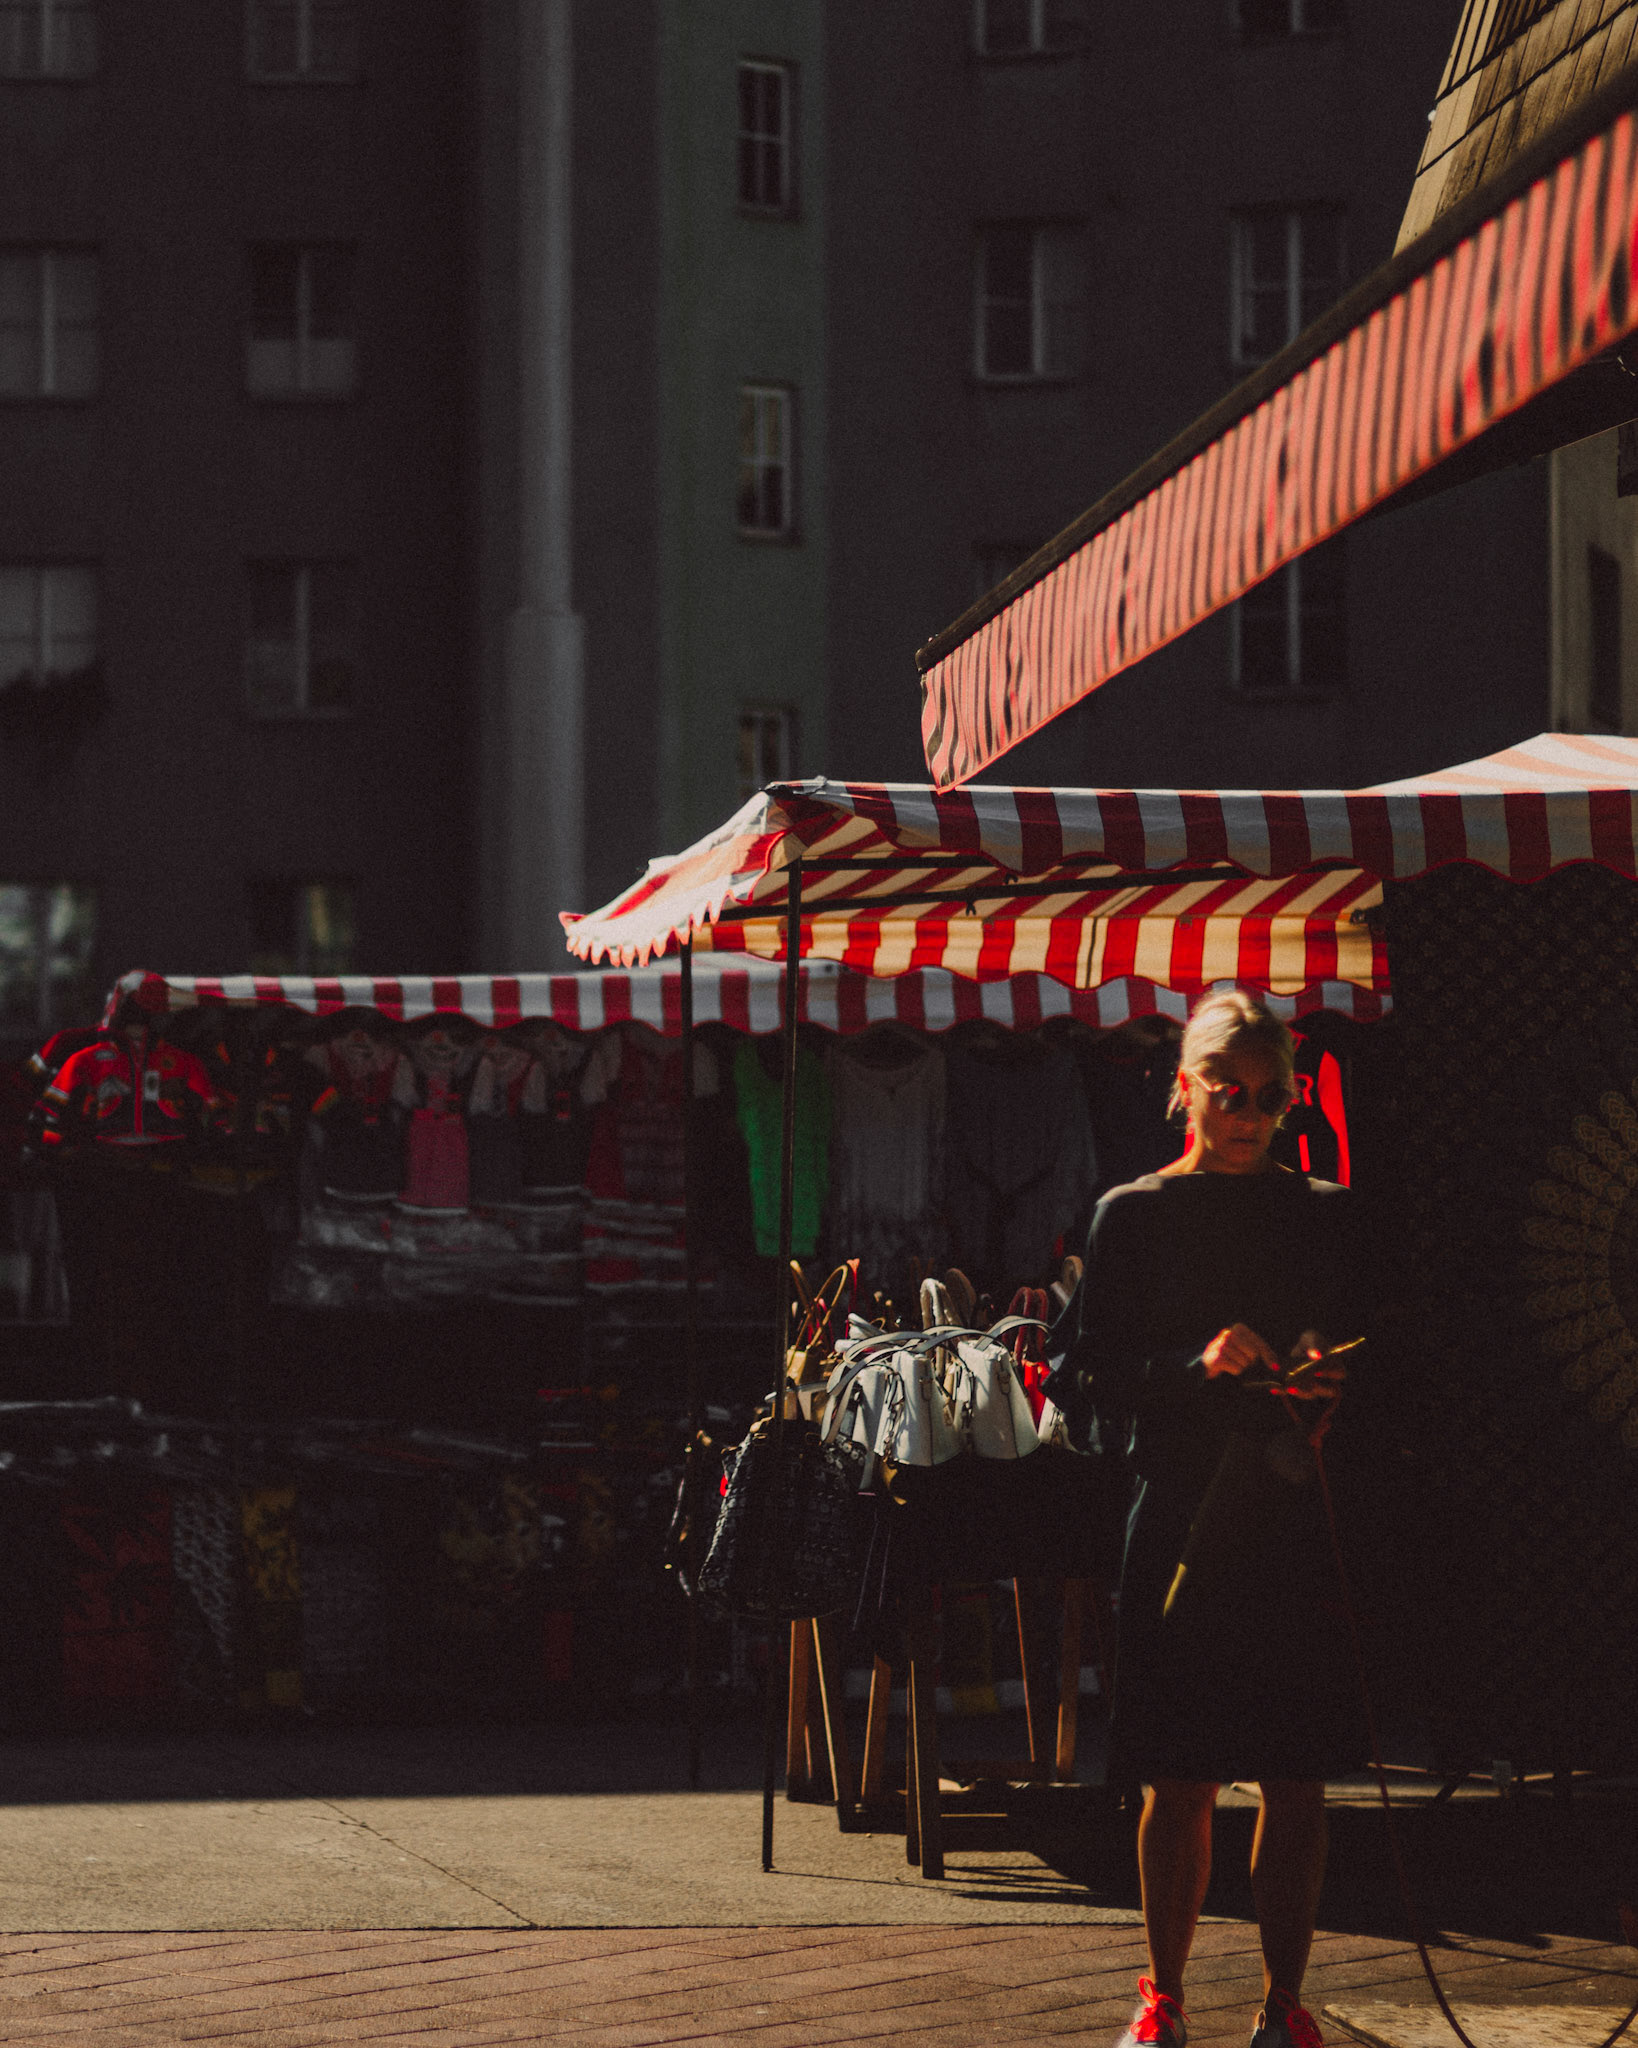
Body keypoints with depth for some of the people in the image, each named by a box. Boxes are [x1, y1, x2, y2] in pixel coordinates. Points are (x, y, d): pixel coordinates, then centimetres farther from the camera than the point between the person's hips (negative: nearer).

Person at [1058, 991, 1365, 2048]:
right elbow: (1098, 1368, 0)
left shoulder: (1331, 1216, 11)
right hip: (1182, 1519, -2)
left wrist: (1335, 1387, -9)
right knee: (1181, 1780, 0)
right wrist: (1198, 1366, -16)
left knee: (1299, 1780, 1)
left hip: (1304, 1521, 2)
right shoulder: (1134, 1217, 6)